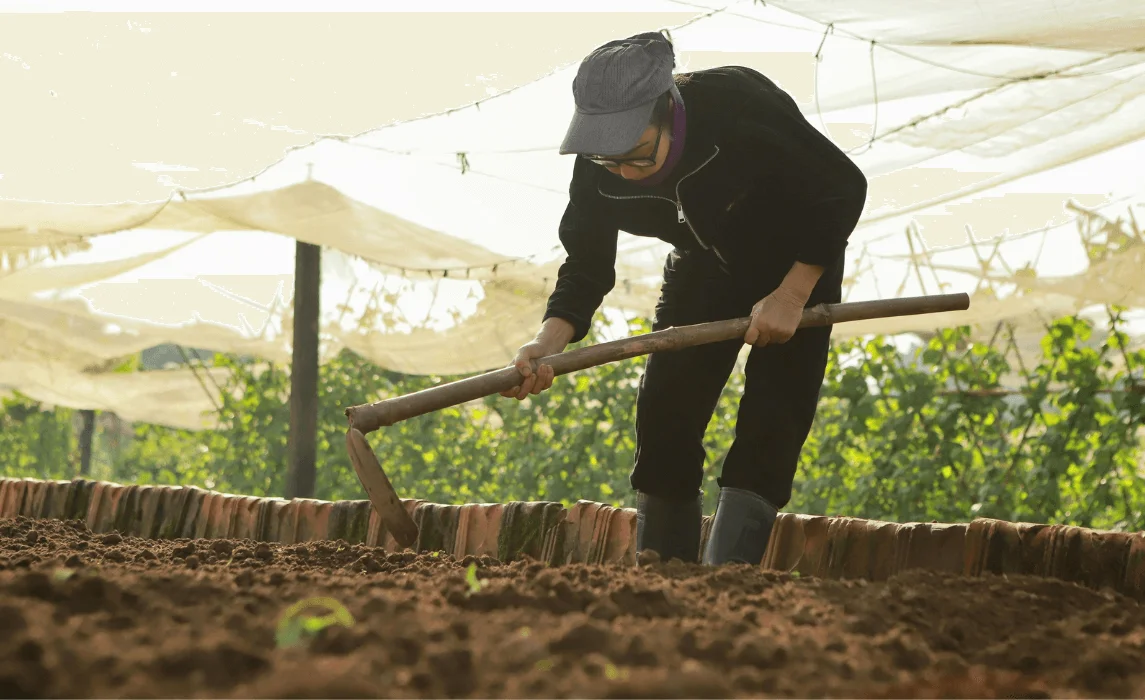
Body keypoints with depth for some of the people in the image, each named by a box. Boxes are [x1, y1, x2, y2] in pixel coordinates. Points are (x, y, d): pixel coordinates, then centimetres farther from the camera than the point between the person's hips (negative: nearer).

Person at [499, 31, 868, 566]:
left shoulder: (741, 105, -36)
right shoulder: (597, 166, -22)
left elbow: (843, 187, -25)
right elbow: (586, 266, -14)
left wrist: (791, 296, -26)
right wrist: (549, 342, -34)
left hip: (796, 267, -4)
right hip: (702, 270, 4)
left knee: (769, 427, -13)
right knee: (664, 413, -2)